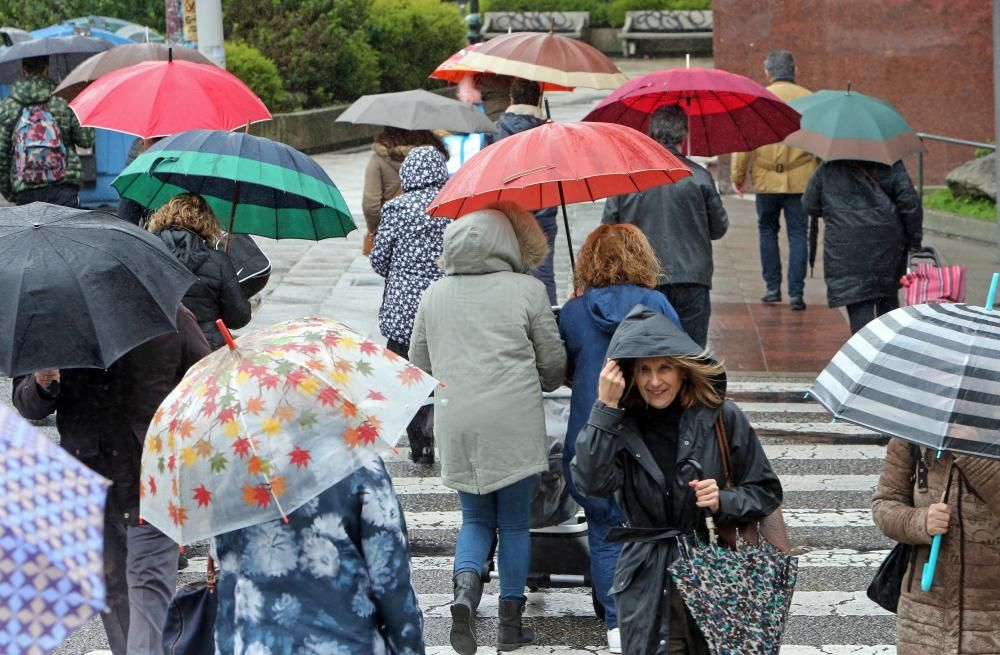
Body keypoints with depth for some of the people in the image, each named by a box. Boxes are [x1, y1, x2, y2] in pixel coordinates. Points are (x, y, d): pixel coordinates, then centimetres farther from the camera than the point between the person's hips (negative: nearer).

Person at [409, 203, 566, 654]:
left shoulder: (433, 296, 5)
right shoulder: (527, 291, -5)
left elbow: (418, 363, 13)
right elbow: (554, 364, 2)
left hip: (456, 425, 3)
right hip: (515, 424, -2)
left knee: (476, 519, 16)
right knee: (514, 524, 10)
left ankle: (466, 587, -11)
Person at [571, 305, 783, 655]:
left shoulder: (722, 418, -2)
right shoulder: (622, 425, -1)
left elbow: (766, 492, 5)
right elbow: (591, 482, -19)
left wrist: (722, 502, -14)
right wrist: (606, 407, -20)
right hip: (648, 583, 0)